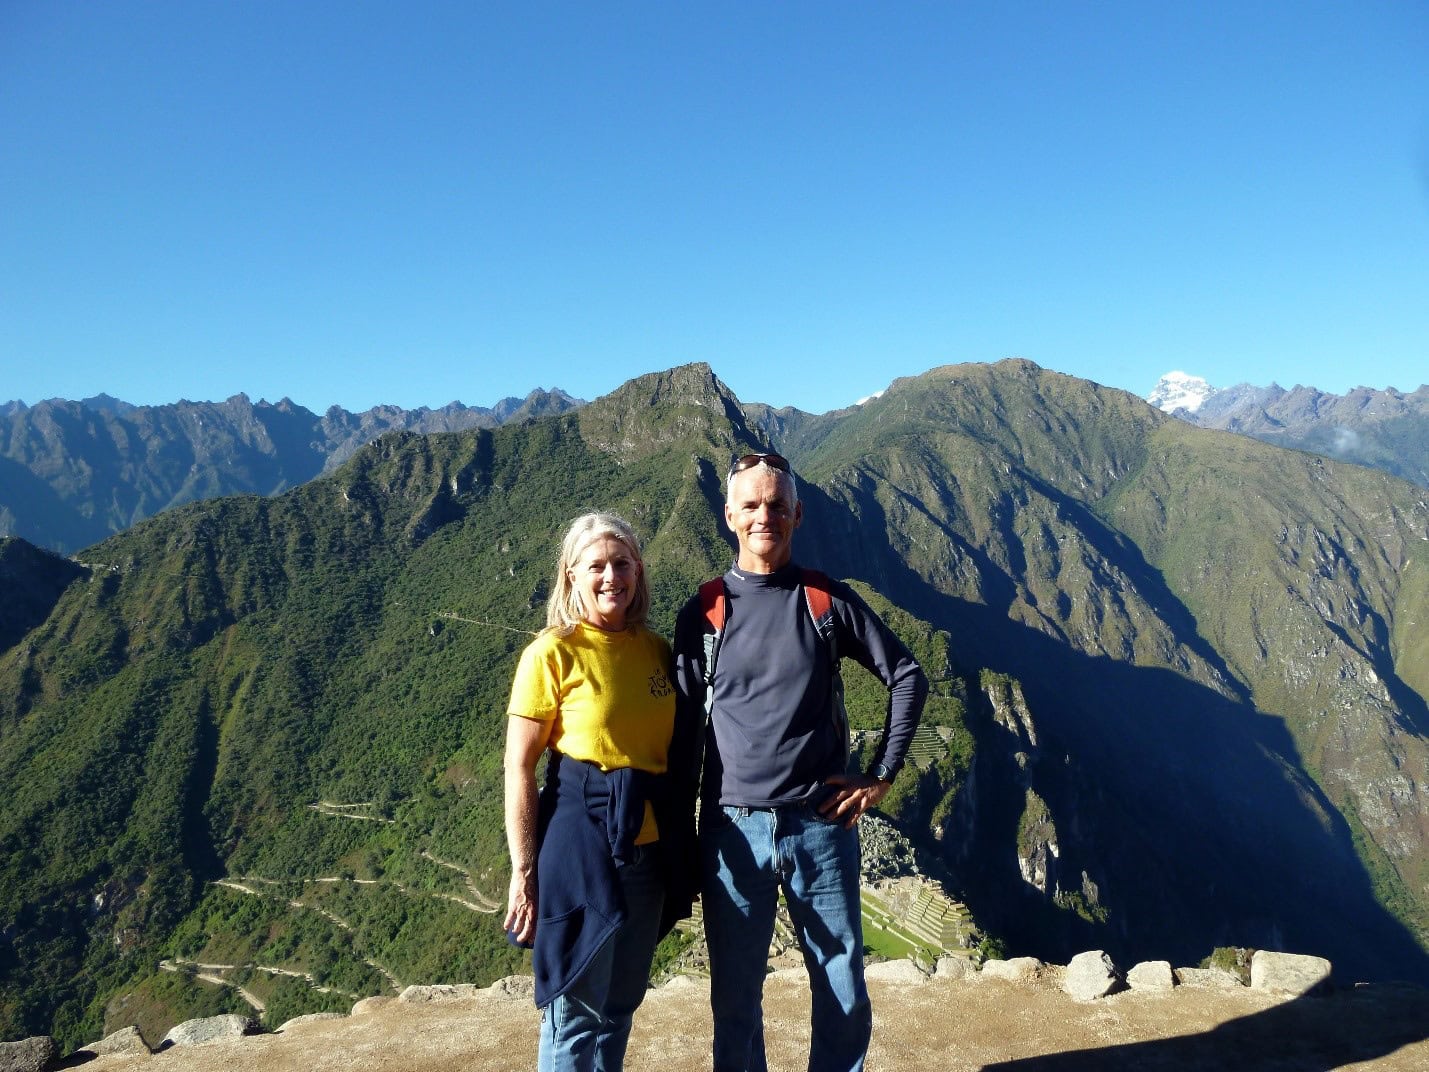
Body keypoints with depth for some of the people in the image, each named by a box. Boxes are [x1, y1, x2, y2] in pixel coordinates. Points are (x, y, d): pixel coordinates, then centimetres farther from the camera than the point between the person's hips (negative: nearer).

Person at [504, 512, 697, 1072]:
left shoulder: (655, 650, 5)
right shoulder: (551, 653, -11)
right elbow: (519, 768, -10)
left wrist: (682, 848, 12)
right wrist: (524, 870, -12)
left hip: (650, 850, 5)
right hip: (582, 846, -5)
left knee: (620, 1005, 18)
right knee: (575, 1012, 6)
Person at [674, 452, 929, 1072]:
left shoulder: (828, 601, 1)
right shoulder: (704, 614, 2)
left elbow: (907, 677, 8)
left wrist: (882, 775, 3)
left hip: (823, 826, 0)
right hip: (734, 829, 0)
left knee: (845, 997, 11)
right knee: (734, 999, 12)